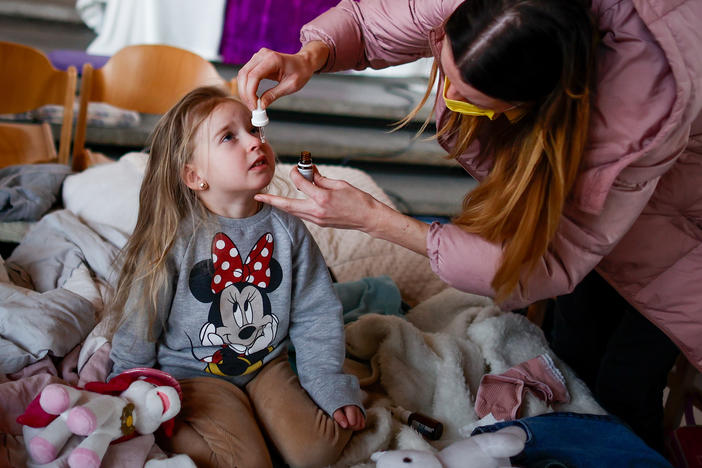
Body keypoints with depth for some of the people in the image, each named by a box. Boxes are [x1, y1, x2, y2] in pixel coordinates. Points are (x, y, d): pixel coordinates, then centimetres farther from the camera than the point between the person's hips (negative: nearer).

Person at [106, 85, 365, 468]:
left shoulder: (287, 229, -7)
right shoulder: (173, 239, -17)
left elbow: (316, 316, -1)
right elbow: (138, 329, -7)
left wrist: (333, 388, -6)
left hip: (267, 362, 4)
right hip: (194, 372, -3)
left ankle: (254, 416, 13)